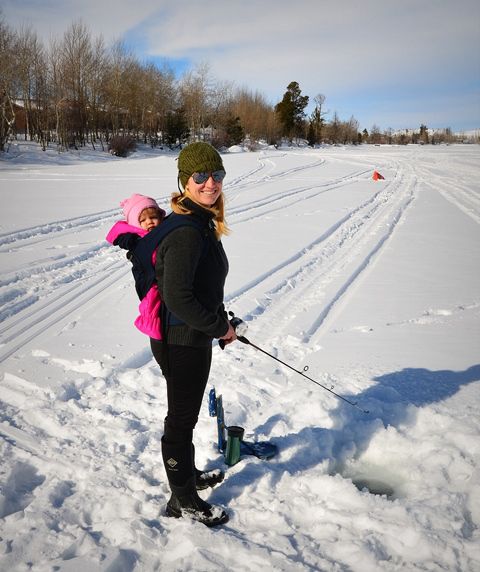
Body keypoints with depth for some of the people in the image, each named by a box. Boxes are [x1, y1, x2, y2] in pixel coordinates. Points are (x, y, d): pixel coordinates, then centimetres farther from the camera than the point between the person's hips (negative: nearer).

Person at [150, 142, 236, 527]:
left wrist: (222, 322, 12)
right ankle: (183, 500, 27)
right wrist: (220, 327, -17)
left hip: (193, 337, 10)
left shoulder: (203, 223, 7)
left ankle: (188, 474, 47)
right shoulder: (186, 231, -25)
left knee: (187, 414, 25)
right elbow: (177, 298, -29)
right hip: (181, 342, -10)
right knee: (181, 419, 8)